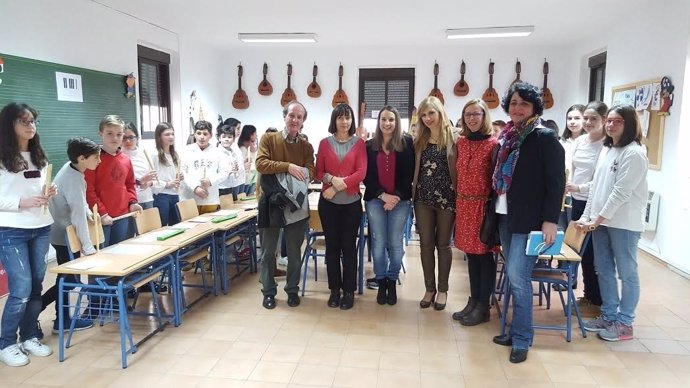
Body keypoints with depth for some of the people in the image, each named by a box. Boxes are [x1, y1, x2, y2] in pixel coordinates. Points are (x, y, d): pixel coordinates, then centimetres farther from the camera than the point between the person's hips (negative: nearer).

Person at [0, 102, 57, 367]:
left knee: (36, 286, 10)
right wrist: (21, 203, -21)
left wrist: (49, 194, 0)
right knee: (21, 290, -4)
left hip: (41, 228, 6)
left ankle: (30, 337, 24)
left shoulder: (39, 157, 12)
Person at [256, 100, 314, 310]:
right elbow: (260, 163, -15)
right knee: (268, 251, 8)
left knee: (294, 251, 11)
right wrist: (288, 166, -24)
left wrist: (298, 172, -25)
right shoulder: (268, 139, -1)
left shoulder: (306, 146, 7)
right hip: (270, 202, -2)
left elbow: (310, 172, -5)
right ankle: (268, 292, 22)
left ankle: (293, 290, 27)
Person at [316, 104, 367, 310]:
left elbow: (361, 172, -8)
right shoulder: (324, 143, 5)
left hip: (351, 202, -1)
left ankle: (349, 291, 14)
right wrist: (331, 179, -17)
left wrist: (338, 186, -15)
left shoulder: (359, 143, 2)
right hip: (328, 202, 1)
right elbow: (318, 172, 4)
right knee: (332, 246, 7)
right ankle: (334, 289, 19)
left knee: (349, 246, 3)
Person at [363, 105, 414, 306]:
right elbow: (366, 175, 3)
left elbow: (409, 173, -2)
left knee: (395, 243, 3)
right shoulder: (369, 145, 7)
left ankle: (392, 283, 19)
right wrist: (383, 195, -9)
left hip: (400, 200, -1)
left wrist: (397, 196, -10)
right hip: (375, 200, 1)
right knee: (378, 243, 3)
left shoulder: (406, 143, 2)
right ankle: (381, 283, 17)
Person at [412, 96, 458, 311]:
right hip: (423, 197, 3)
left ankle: (442, 289, 20)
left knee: (443, 244, 8)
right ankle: (429, 289, 19)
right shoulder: (420, 140, 8)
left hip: (446, 196, -3)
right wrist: (414, 193, 3)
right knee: (426, 244, 7)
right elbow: (414, 169, 11)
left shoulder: (453, 138, -3)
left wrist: (458, 194, -9)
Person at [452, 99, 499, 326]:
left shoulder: (494, 144, -8)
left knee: (484, 254, 3)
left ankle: (483, 306, 14)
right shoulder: (460, 142, 8)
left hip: (483, 205, -5)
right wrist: (457, 201, 10)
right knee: (471, 253, 12)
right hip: (464, 204, 6)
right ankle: (473, 301, 23)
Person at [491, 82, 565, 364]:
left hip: (530, 219, -6)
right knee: (513, 276, 12)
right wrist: (496, 212, 11)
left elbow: (556, 181, -10)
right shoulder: (506, 137, 12)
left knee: (518, 276, -8)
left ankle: (522, 339, 6)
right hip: (505, 216, 6)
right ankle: (516, 330, 24)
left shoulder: (545, 137, -6)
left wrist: (550, 220, -16)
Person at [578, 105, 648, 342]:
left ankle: (624, 323, 12)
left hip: (624, 223, -8)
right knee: (603, 270, 12)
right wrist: (587, 215, 8)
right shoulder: (608, 150, 14)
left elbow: (621, 192, -16)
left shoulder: (634, 153, -11)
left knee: (627, 273, 3)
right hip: (601, 221, 8)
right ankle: (609, 315, 24)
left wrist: (598, 219, -15)